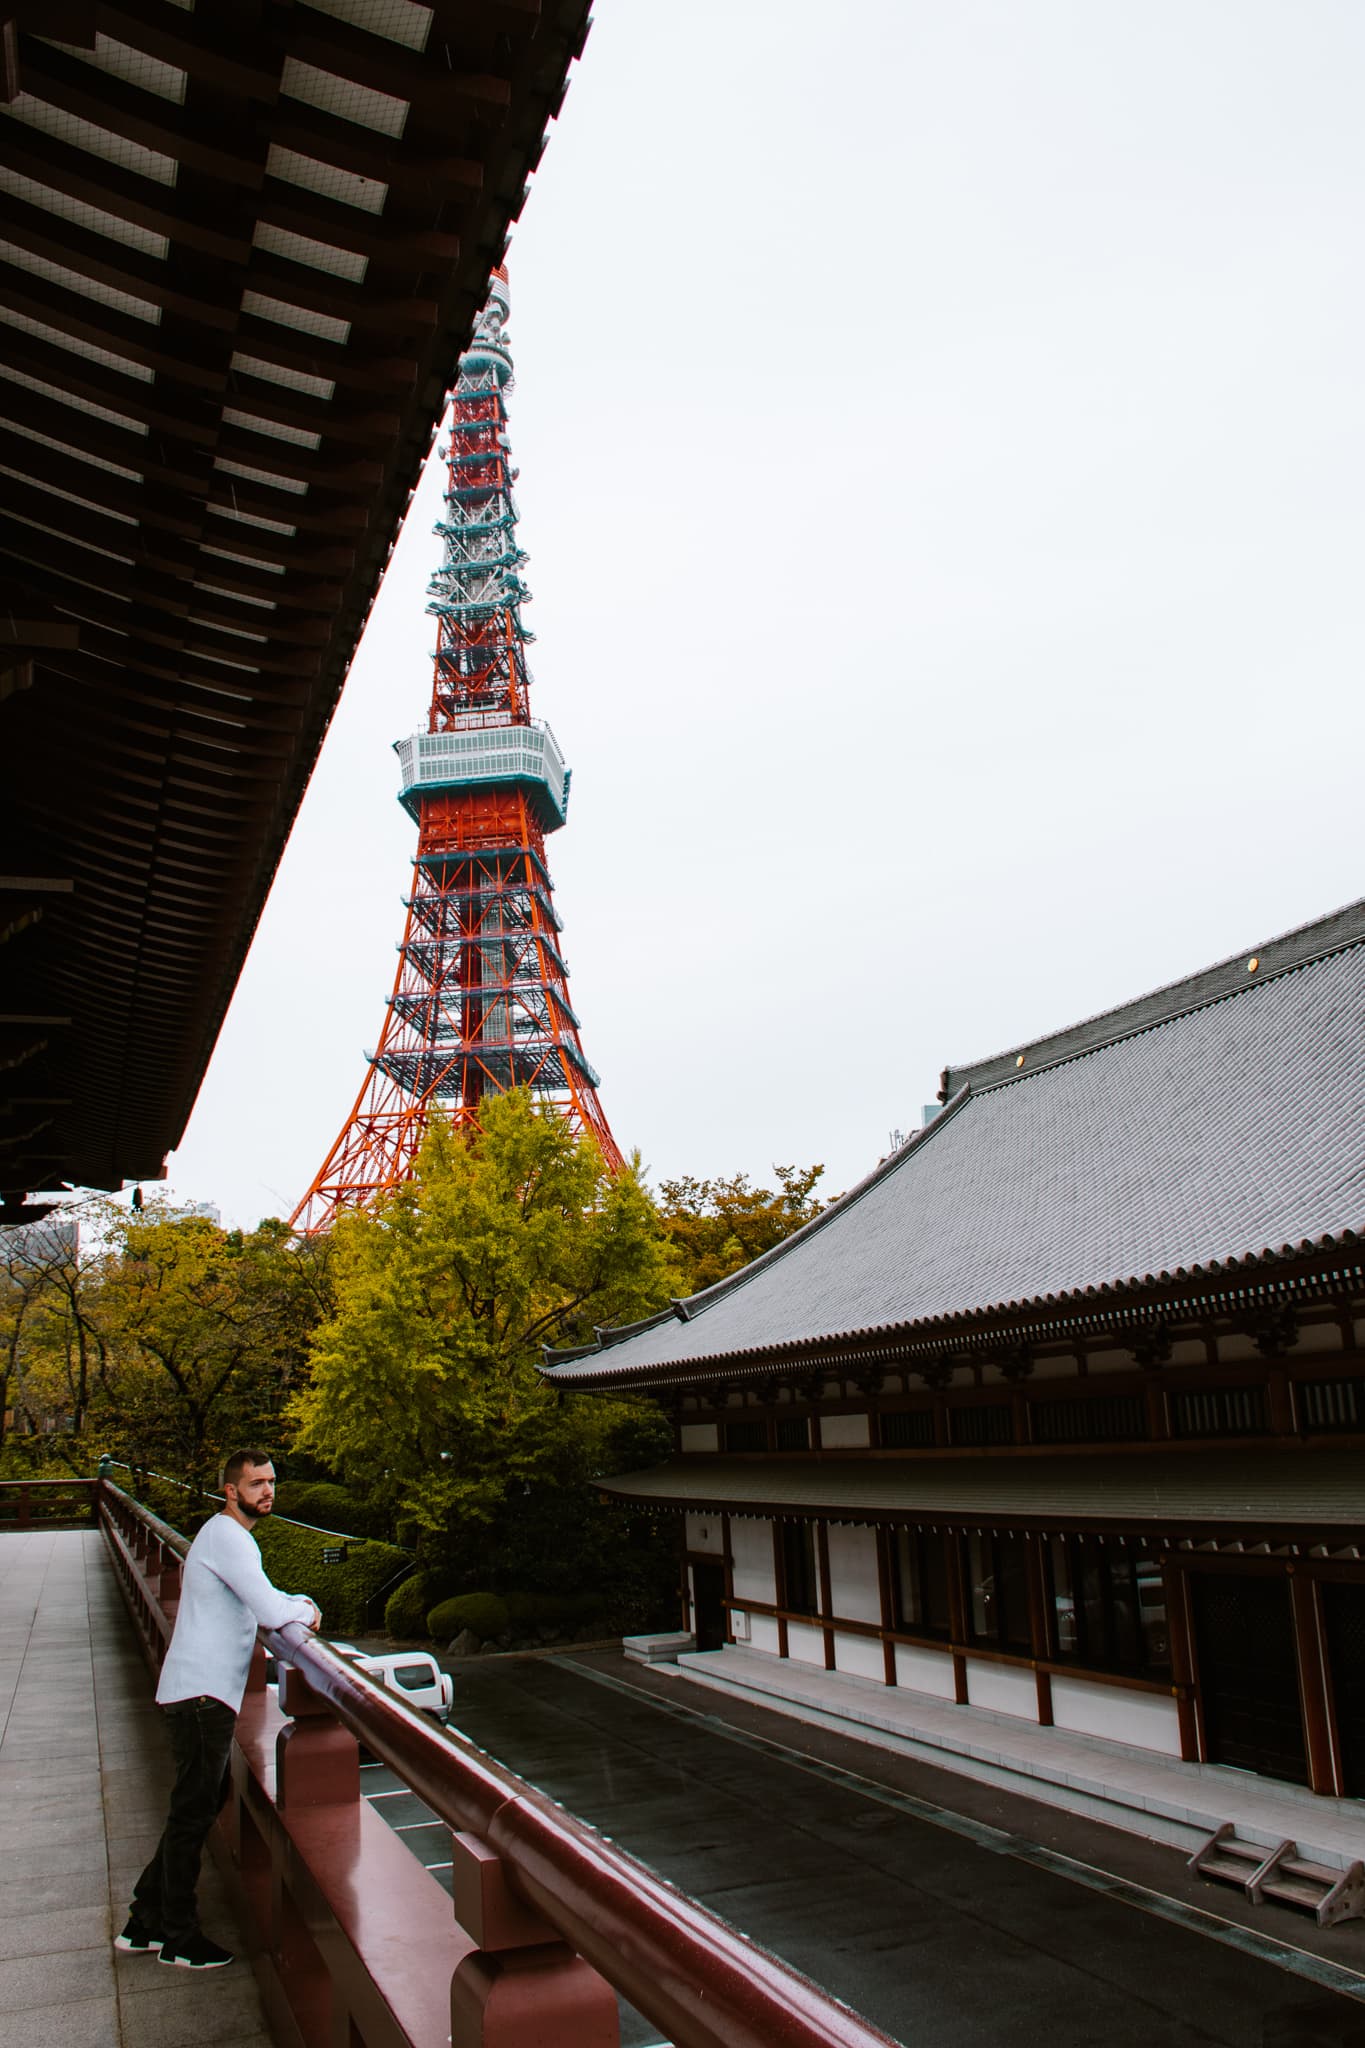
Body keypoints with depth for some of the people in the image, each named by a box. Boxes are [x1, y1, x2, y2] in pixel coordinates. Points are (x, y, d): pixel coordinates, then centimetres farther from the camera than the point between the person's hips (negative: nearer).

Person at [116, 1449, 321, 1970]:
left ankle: (146, 1921, 27)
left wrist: (298, 1602, 8)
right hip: (201, 1694, -10)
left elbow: (260, 1596, 27)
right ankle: (180, 1937, 13)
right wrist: (305, 1611, -5)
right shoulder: (226, 1537, -18)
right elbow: (270, 1612, -26)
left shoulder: (230, 1536, 16)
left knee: (197, 1808, 18)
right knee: (193, 1814, 1)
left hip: (205, 1694, 10)